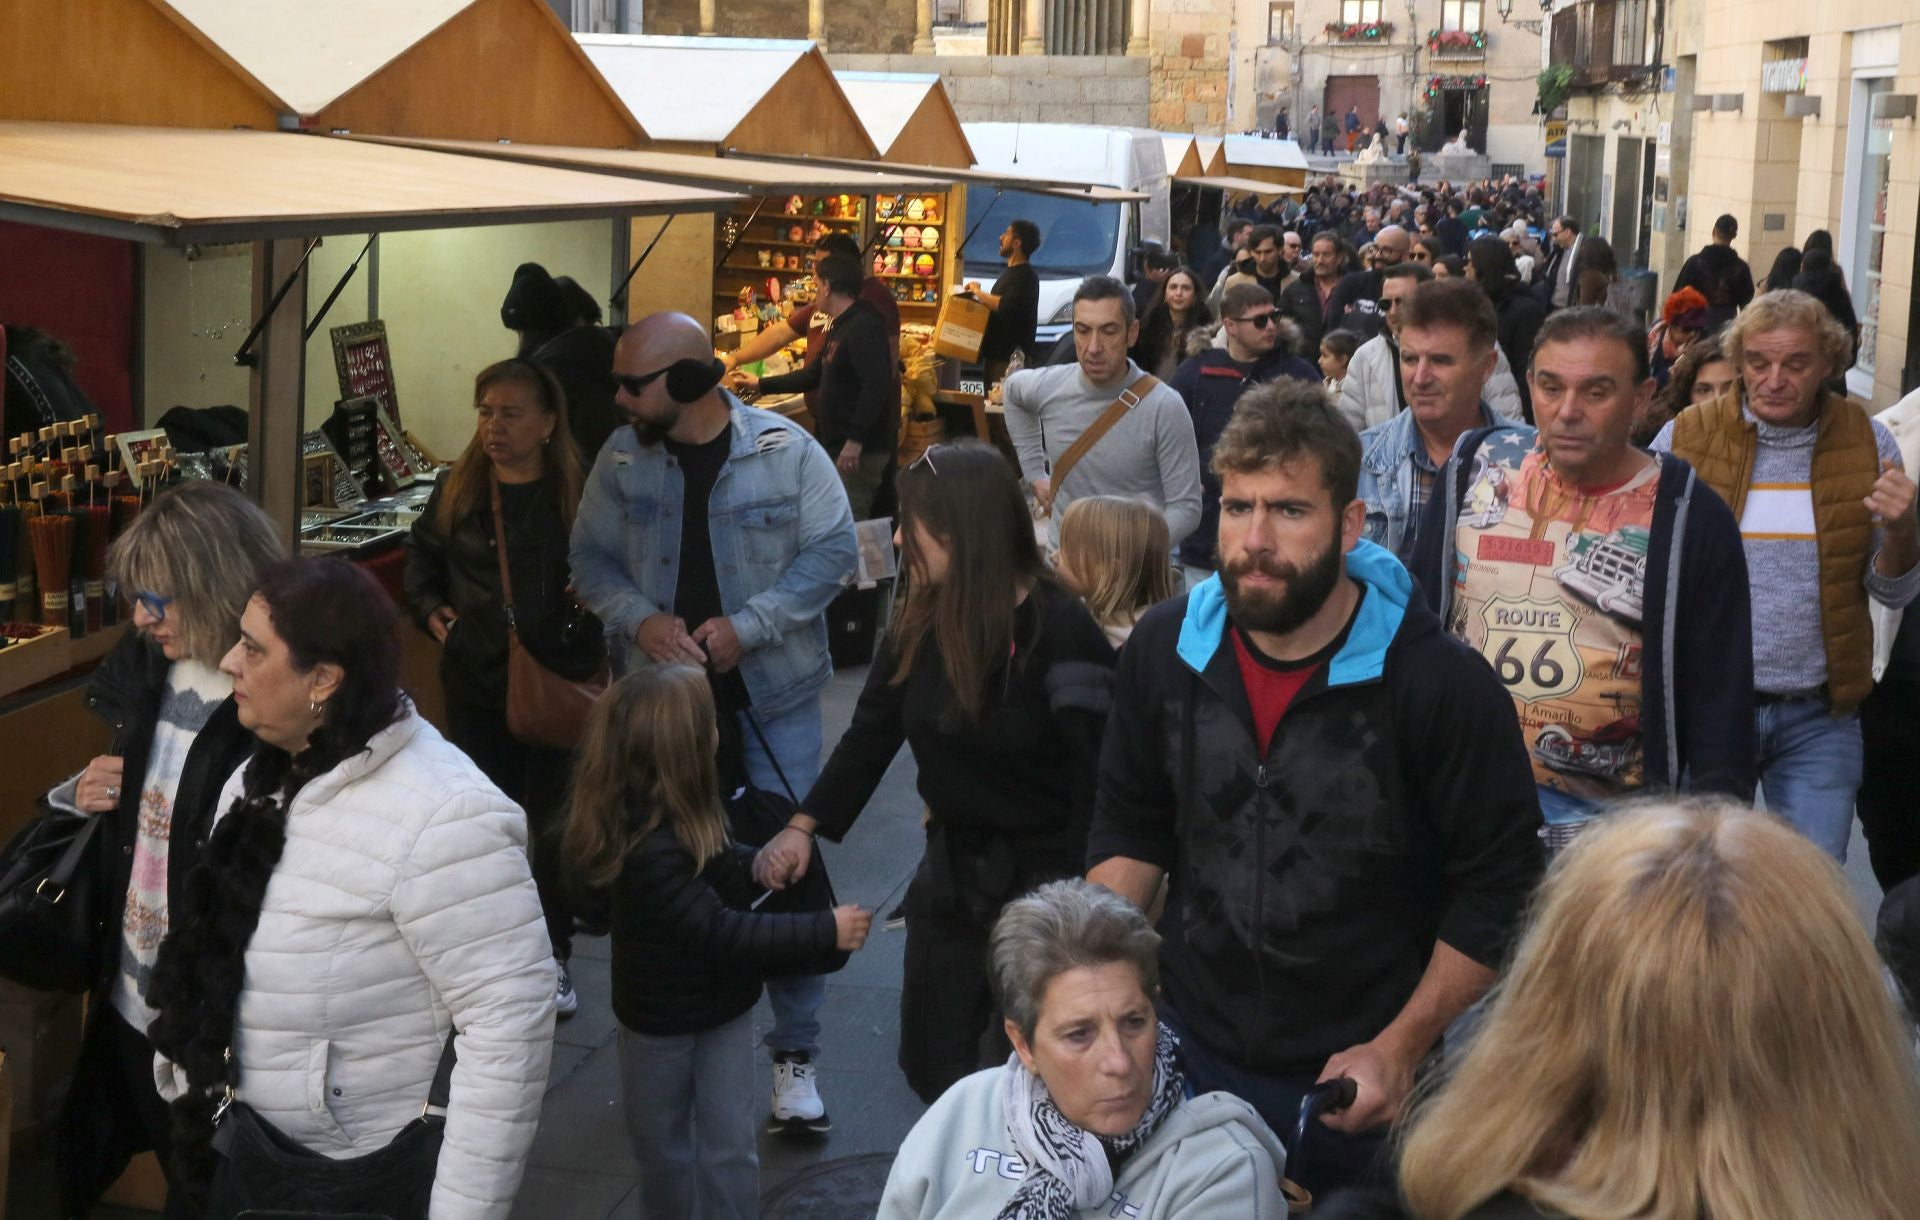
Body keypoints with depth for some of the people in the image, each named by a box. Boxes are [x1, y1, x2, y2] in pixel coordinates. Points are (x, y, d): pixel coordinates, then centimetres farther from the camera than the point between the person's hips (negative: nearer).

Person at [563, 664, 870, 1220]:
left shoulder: (678, 816, -7)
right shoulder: (651, 850, -35)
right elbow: (722, 931, -35)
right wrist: (825, 932, -33)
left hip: (722, 1001, 6)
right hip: (662, 1020, -6)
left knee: (729, 1148, 9)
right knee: (663, 1144, 18)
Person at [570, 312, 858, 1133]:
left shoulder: (786, 450, -10)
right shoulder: (623, 458, 0)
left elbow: (833, 553, -9)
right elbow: (592, 559, 7)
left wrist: (746, 626, -19)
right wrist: (639, 620, -13)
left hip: (773, 696, -3)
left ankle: (795, 1056, 12)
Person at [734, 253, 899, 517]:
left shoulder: (864, 327, -16)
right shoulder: (840, 328, 19)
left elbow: (876, 386, -26)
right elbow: (813, 375, 29)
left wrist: (855, 440, -29)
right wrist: (760, 384, 33)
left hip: (861, 451, -11)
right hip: (839, 446, 11)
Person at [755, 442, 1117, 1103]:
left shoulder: (1058, 630, -18)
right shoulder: (920, 625, 0)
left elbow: (1095, 775, -18)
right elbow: (871, 735, 7)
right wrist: (804, 825, -4)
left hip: (1042, 875, -6)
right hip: (952, 868, 6)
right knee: (930, 1061, 15)